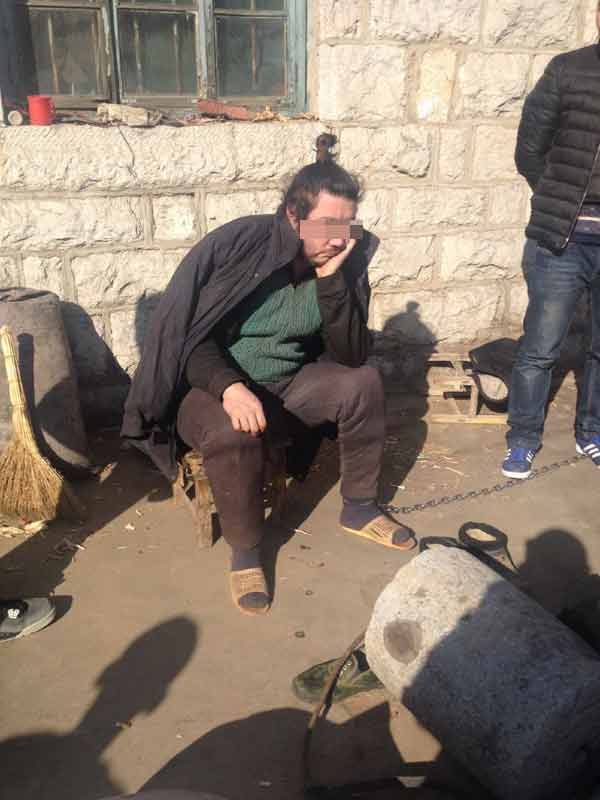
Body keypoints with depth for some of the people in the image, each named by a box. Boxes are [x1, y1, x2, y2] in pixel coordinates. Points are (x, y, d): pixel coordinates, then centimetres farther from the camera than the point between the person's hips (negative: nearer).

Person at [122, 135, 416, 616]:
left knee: (363, 382, -17)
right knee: (232, 434, -35)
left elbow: (350, 356, -13)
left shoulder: (344, 260, -7)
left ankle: (359, 507, 3)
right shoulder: (236, 246, -20)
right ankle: (246, 551, -9)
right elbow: (189, 335, -18)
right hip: (212, 385, -4)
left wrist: (332, 281, -25)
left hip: (288, 383, 4)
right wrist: (230, 387, -36)